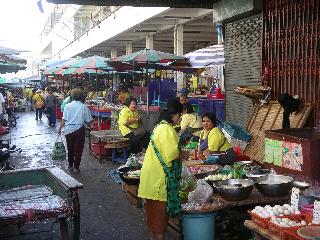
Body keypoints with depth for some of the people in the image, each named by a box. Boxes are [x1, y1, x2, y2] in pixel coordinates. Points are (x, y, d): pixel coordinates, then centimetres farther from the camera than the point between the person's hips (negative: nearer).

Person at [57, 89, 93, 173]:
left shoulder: (68, 106, 0)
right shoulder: (84, 107, -2)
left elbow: (64, 119, -3)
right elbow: (88, 121, -1)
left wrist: (60, 128, 6)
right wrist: (89, 126, 19)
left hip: (69, 130, 2)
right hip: (79, 130, -2)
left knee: (70, 149, 15)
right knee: (78, 149, 5)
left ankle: (70, 166, 23)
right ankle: (76, 167, 7)